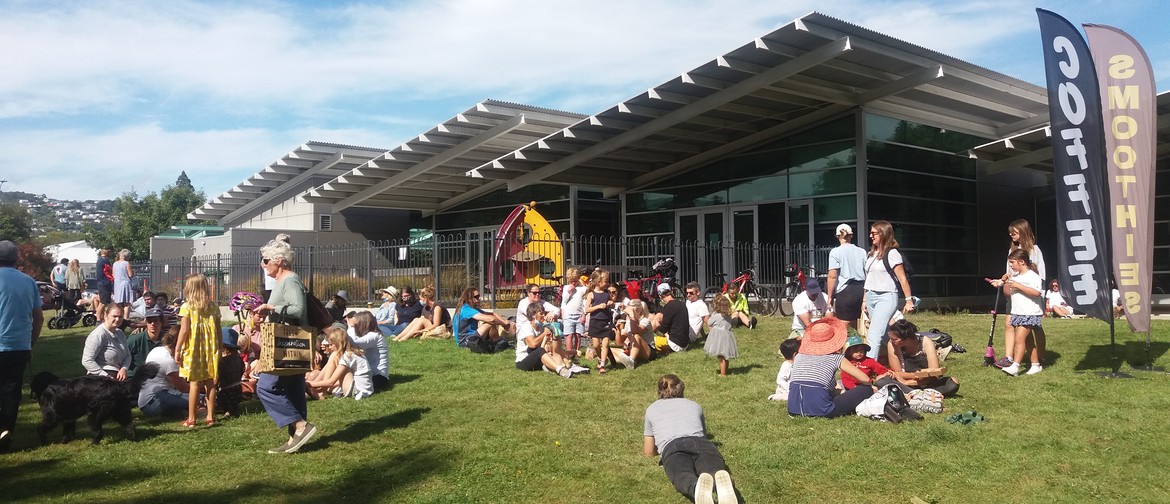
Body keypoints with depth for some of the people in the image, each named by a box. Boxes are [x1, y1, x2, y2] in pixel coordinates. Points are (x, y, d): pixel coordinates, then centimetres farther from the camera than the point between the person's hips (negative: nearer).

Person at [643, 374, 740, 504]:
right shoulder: (695, 405, 37)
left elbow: (649, 451, 34)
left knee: (685, 478, -31)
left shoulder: (651, 409, 33)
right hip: (701, 444, 2)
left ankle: (699, 487, -68)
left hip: (672, 449, -1)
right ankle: (723, 483, -65)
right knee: (715, 471, -27)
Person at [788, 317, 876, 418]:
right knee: (867, 390, 11)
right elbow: (865, 380, 9)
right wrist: (871, 386, 33)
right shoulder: (836, 358, 7)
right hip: (820, 409, -4)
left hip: (793, 409, 4)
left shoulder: (799, 356, 17)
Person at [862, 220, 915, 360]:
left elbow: (902, 279, -10)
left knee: (873, 337, -16)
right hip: (870, 297, 8)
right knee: (885, 337, 14)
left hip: (886, 297, -8)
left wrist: (909, 300, -11)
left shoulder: (891, 253, -8)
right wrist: (865, 300, 15)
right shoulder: (871, 254, 13)